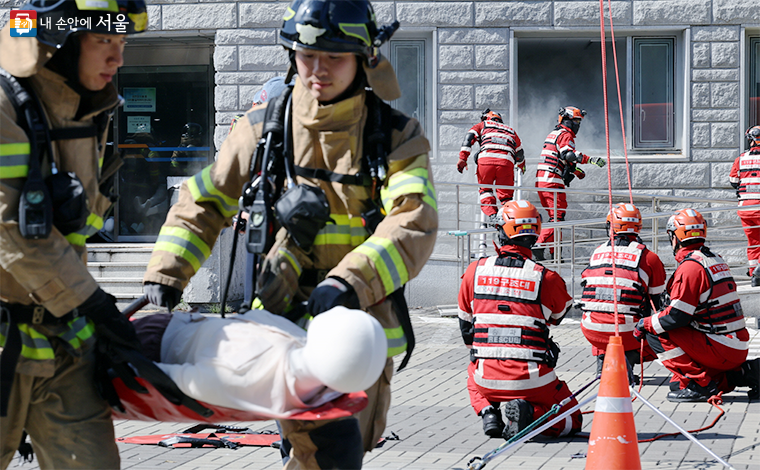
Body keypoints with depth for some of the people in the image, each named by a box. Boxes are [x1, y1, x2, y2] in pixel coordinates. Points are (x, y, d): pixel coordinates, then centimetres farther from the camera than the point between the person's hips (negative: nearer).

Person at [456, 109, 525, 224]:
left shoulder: (483, 125, 28)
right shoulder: (511, 130, 35)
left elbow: (469, 137, 10)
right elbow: (520, 153, 42)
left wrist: (463, 158, 1)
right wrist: (522, 167, 62)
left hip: (486, 159, -1)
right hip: (506, 161, 1)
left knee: (485, 189, 18)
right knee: (505, 195, 10)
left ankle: (492, 215, -3)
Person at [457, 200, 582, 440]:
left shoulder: (475, 270, 1)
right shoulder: (546, 278, -6)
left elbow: (465, 326, 15)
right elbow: (560, 315, 16)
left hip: (487, 377, 3)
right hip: (532, 380, -3)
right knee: (572, 421, 18)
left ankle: (487, 411, 9)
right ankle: (529, 412, -10)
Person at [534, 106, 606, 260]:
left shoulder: (554, 134, 25)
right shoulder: (565, 135, -6)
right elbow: (568, 154, -25)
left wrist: (575, 170, 37)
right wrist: (590, 159, -29)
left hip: (541, 180, 10)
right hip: (553, 181, -10)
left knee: (555, 215, 15)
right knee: (557, 217, -11)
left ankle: (554, 252, 16)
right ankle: (540, 246, -24)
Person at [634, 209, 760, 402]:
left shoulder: (690, 266, -14)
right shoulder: (715, 259, 16)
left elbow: (676, 316, -16)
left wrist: (646, 324, 0)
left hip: (720, 349, -9)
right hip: (738, 351, 9)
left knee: (656, 335, -7)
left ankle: (699, 383, -11)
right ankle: (744, 374, 10)